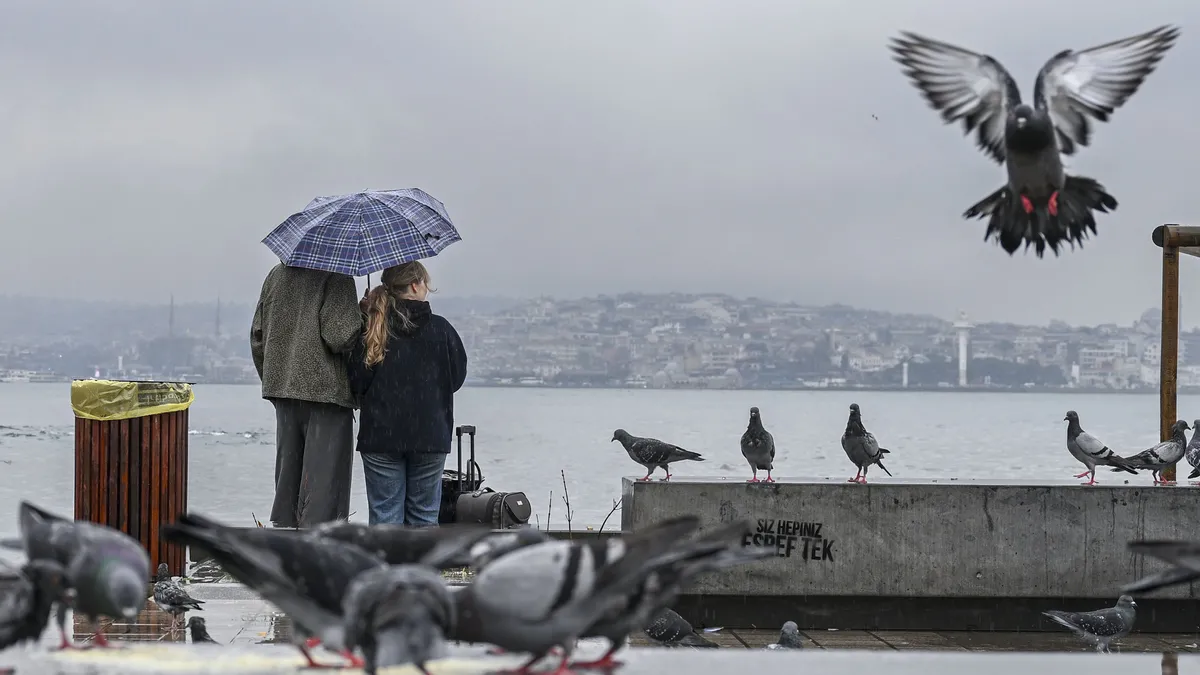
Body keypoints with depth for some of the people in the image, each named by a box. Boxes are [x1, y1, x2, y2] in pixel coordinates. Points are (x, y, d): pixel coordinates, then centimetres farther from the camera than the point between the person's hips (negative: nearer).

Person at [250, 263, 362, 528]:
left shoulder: (276, 275, 10)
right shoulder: (337, 277, -12)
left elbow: (257, 337, 13)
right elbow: (339, 337, -20)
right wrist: (363, 317, -1)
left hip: (281, 386, 7)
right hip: (326, 390, -7)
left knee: (287, 476, 14)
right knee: (325, 479, -3)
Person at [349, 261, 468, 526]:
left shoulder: (370, 330, -4)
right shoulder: (440, 329, -4)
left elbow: (356, 383, -4)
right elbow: (457, 377, 7)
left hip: (380, 436, 0)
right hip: (430, 435, 0)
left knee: (385, 516, 3)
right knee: (424, 515, 10)